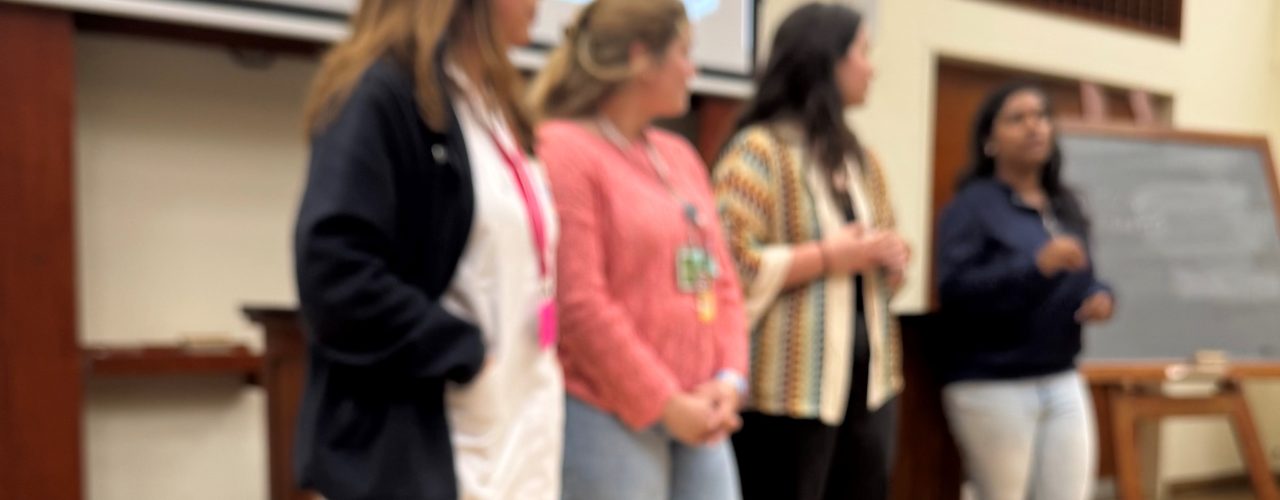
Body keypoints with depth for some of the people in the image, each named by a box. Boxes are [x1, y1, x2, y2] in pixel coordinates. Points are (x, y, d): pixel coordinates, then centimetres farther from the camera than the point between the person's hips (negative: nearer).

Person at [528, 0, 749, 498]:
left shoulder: (679, 154, 14)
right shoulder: (564, 149, -11)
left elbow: (720, 277, 14)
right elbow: (579, 303, -16)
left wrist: (728, 377, 0)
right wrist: (663, 402, -12)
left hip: (696, 417, 8)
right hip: (610, 417, -7)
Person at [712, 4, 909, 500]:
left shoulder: (861, 159, 17)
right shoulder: (759, 150, -9)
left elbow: (884, 254, 25)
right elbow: (730, 264, -18)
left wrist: (892, 258, 2)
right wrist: (827, 257, -17)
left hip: (869, 377, 8)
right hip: (792, 386, -8)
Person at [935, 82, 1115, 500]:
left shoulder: (1066, 206, 13)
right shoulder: (973, 205, -8)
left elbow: (1080, 279, 21)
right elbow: (955, 290, -20)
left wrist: (1100, 297, -2)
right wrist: (1038, 264, -28)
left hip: (1063, 382, 6)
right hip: (992, 386, -6)